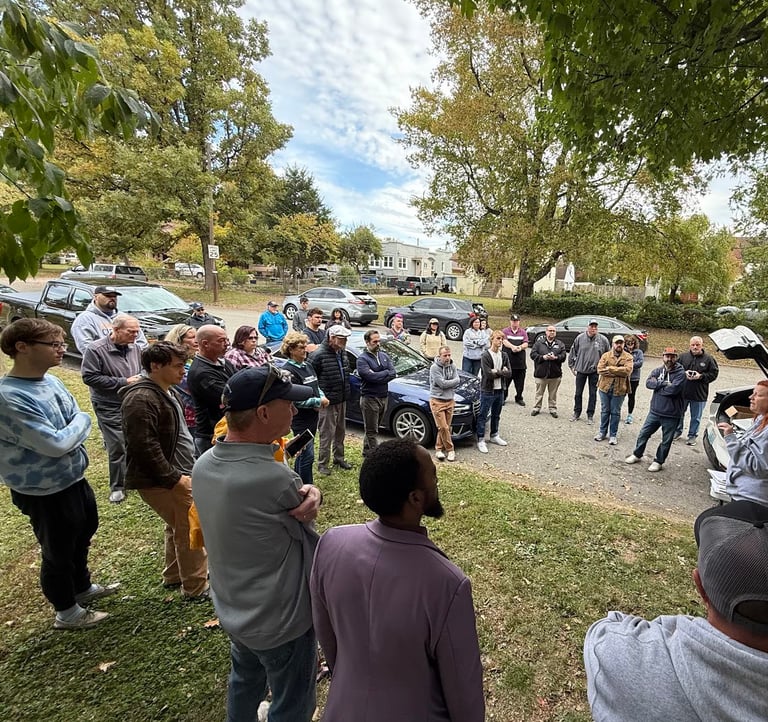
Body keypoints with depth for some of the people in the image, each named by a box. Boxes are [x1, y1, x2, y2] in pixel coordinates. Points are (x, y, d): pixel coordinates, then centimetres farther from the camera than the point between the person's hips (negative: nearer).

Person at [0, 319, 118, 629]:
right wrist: (78, 424, -11)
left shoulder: (52, 381, -2)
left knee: (84, 534, 26)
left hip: (75, 478, 8)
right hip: (45, 492, -8)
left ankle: (83, 587, 52)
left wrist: (68, 436, -17)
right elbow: (56, 444, -29)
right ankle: (67, 612, 38)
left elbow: (82, 418, 3)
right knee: (58, 552, 14)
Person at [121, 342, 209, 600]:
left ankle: (174, 576, 40)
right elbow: (146, 448, -26)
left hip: (178, 474, 10)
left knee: (178, 525, 22)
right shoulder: (142, 399, -22)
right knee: (191, 528, -3)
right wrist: (175, 479, -22)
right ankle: (197, 587, 13)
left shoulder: (166, 392, 12)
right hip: (161, 481, -10)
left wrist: (188, 469, 19)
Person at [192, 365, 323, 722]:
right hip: (281, 620, -7)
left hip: (232, 609, 7)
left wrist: (308, 494, -19)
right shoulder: (276, 480, -36)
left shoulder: (203, 465, -11)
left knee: (244, 681, 33)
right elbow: (303, 522, -17)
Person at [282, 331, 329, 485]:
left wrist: (322, 397, -2)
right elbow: (296, 400, -21)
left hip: (312, 416, 9)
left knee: (303, 453, 19)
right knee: (307, 456, -4)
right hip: (300, 419, -9)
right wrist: (318, 402, -13)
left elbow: (316, 386, 20)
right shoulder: (289, 371, -17)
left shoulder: (307, 365, 9)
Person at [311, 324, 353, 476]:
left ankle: (339, 458, 35)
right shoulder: (319, 355, -18)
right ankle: (322, 464, 13)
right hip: (328, 402, -8)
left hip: (342, 400, 8)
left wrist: (346, 392, 15)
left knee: (340, 431, 19)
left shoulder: (342, 352, 7)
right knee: (327, 433, 0)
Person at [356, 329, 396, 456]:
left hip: (383, 397, 6)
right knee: (372, 431, 0)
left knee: (372, 429, 19)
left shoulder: (384, 355, 10)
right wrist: (387, 373, -10)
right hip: (369, 398, -6)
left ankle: (367, 452, 32)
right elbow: (370, 376, -24)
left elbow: (393, 373, -3)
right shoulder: (362, 359, -9)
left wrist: (377, 375, -15)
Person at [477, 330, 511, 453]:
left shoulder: (504, 356, 6)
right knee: (483, 416, 1)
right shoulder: (485, 355, -12)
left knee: (496, 415, 19)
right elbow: (488, 374, -20)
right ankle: (481, 440, 7)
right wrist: (502, 372, -10)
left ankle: (494, 436, 35)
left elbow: (509, 373, -1)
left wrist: (496, 372, -15)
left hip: (500, 390, 6)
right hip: (487, 390, -6)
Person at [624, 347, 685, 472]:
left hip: (671, 415, -4)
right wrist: (664, 383, -21)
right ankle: (637, 455, 30)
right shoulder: (657, 371, 4)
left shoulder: (680, 373, -9)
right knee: (643, 433, 12)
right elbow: (648, 383, -11)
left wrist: (657, 385, -10)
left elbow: (673, 389, -23)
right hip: (655, 411, 4)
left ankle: (658, 461, 26)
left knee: (666, 440, 10)